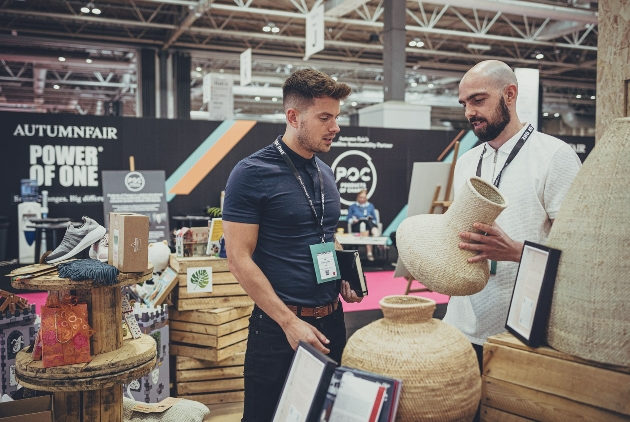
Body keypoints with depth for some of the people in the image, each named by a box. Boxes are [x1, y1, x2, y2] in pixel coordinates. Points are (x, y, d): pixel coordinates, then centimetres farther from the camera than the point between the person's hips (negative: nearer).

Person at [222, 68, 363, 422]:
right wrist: (290, 322, -17)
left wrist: (344, 278, 1)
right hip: (279, 326, -6)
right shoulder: (252, 174, -13)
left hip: (331, 319, 7)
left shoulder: (326, 173, 8)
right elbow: (239, 259, -15)